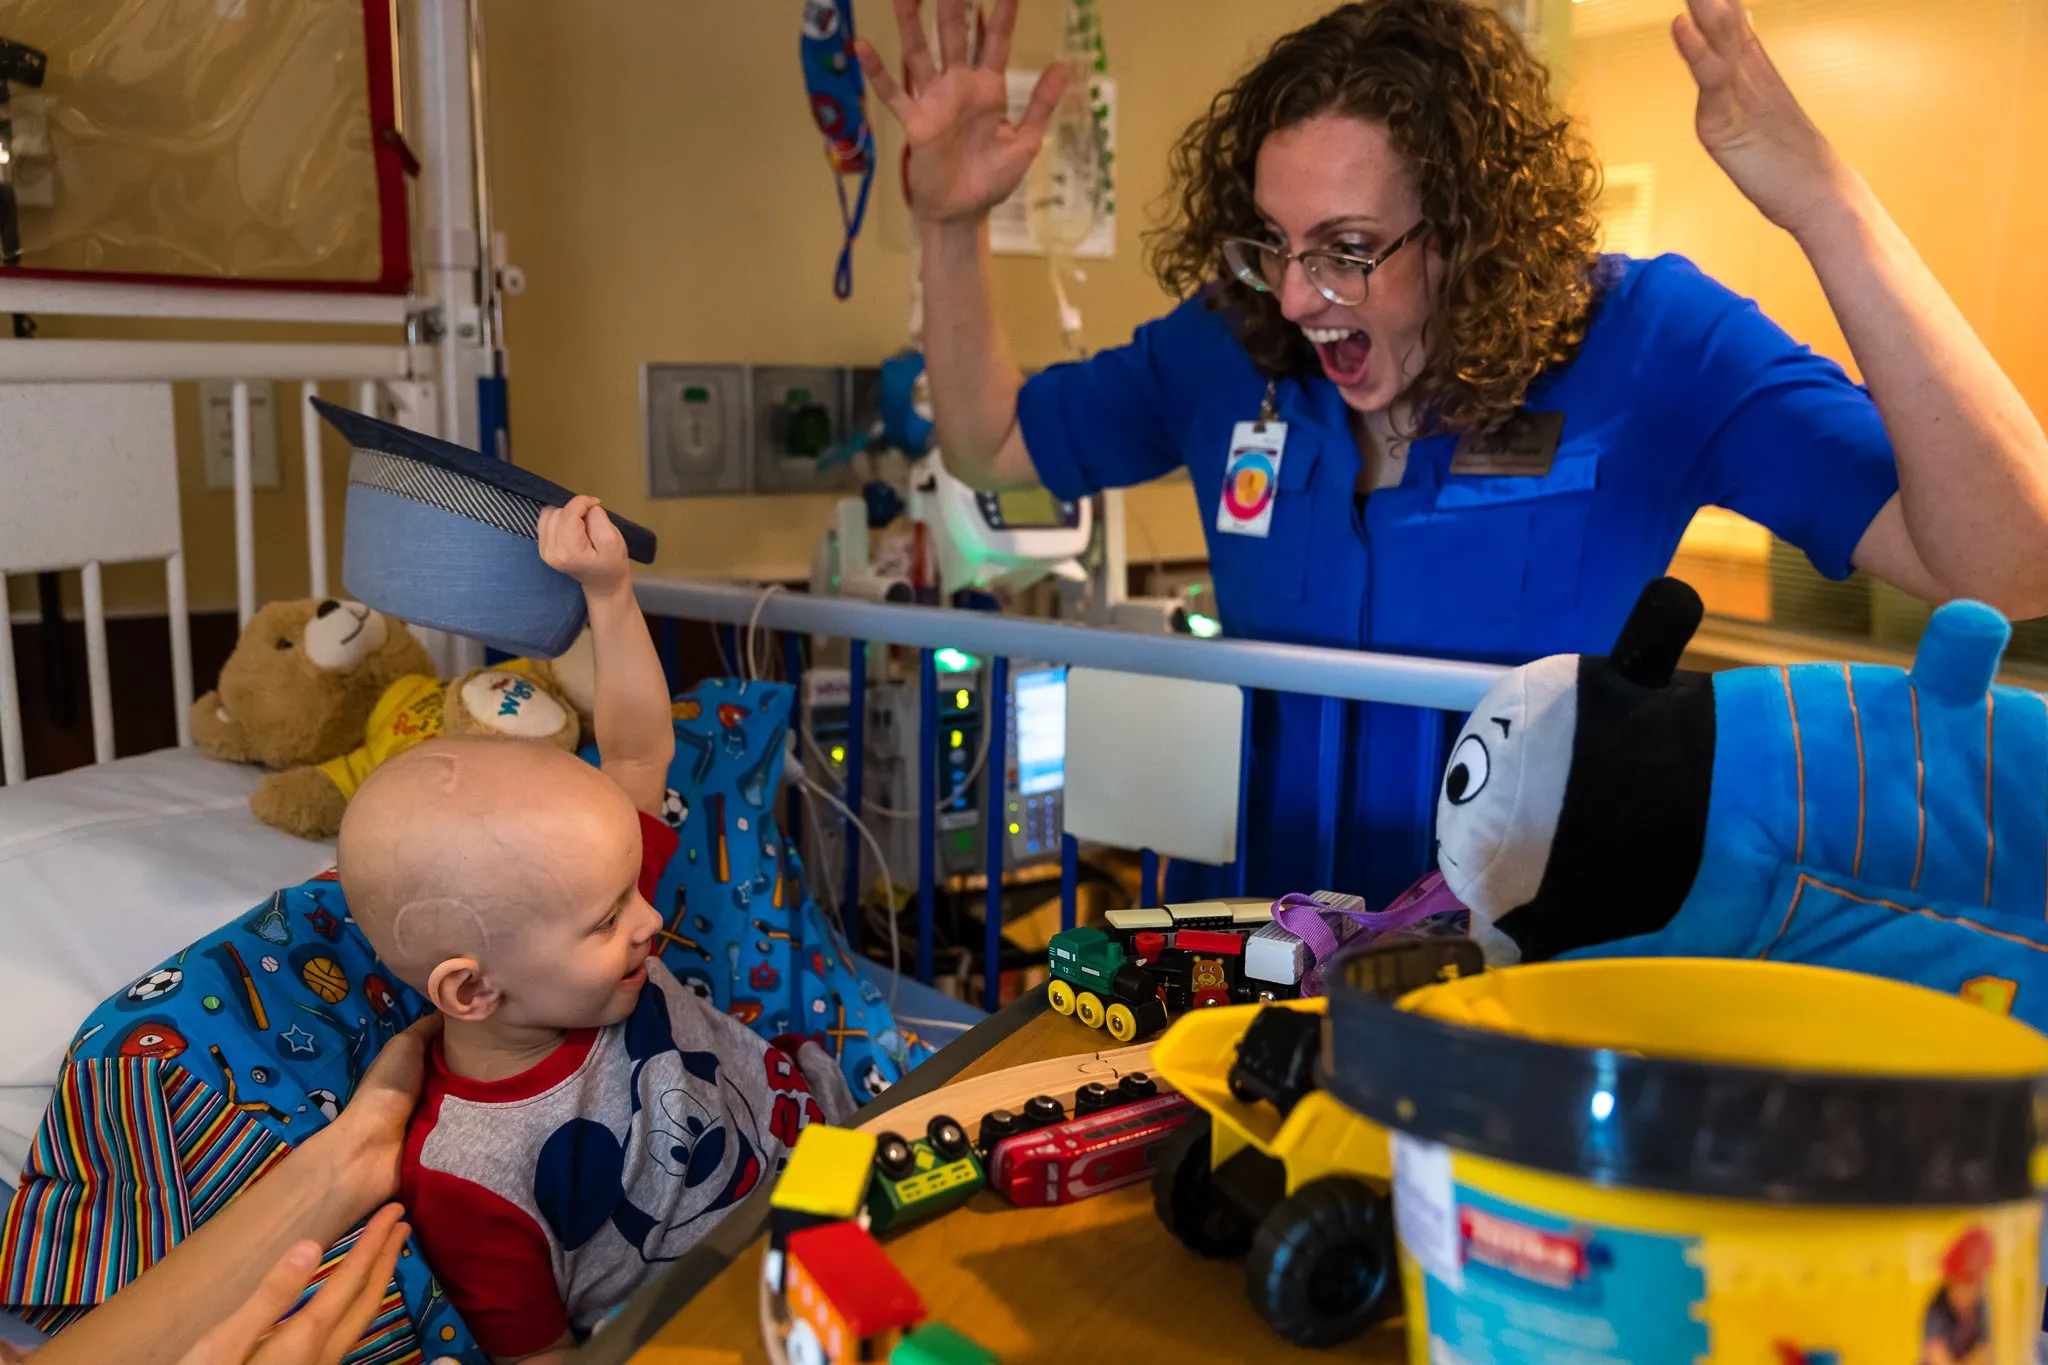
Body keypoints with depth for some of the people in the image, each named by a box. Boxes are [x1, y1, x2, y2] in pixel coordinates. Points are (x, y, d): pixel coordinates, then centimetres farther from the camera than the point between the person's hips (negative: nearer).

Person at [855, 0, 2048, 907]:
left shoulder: (1646, 341, -11)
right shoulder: (1230, 343, -1)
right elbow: (991, 445, 13)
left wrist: (1829, 209, -32)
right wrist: (952, 224, -2)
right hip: (1253, 939, 3)